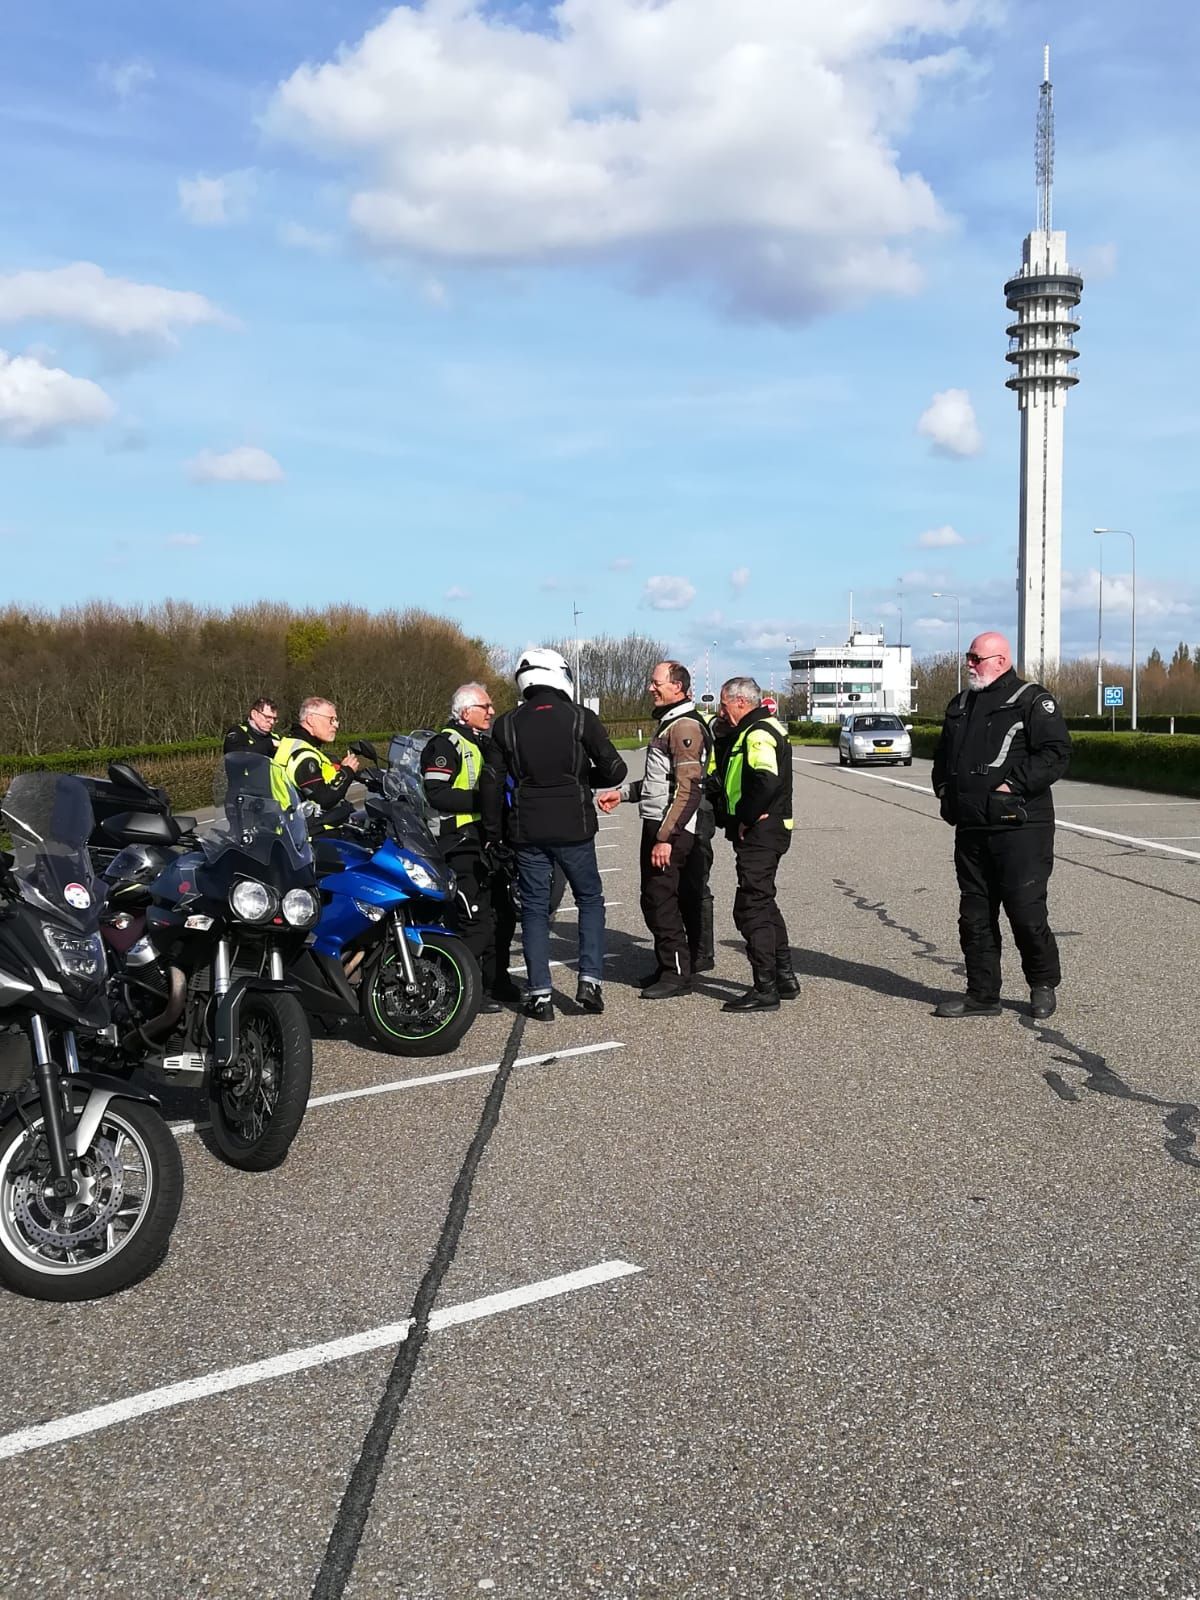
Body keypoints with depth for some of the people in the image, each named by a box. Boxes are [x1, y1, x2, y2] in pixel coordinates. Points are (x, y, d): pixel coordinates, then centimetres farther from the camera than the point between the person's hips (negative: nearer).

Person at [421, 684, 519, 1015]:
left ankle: (496, 981, 28)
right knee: (475, 919, -10)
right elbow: (437, 795, -21)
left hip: (488, 841, 10)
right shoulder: (446, 744, -10)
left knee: (502, 913, 15)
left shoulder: (485, 743, 19)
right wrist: (481, 799, -23)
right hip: (462, 844, -10)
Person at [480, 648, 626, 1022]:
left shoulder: (507, 725, 2)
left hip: (526, 832, 2)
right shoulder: (582, 719, -4)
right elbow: (614, 770, -6)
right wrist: (603, 784, 17)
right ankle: (590, 980, 6)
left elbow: (491, 781, 2)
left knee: (534, 908, 9)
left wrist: (493, 833, 12)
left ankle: (540, 994, 7)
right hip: (574, 829, -1)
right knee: (590, 900, 16)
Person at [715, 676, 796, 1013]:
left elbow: (766, 780, -30)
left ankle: (765, 990, -3)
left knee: (751, 908, -7)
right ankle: (784, 978, 27)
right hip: (765, 832, 11)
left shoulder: (758, 734, -16)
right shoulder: (753, 731, 18)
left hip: (759, 834, -11)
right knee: (763, 904, 19)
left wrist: (745, 818, -20)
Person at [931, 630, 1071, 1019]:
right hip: (970, 828, 7)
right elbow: (942, 755, 29)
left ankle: (1043, 985, 17)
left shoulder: (1033, 701, -4)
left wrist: (1014, 784, -18)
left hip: (1019, 827, -7)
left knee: (1025, 911, -4)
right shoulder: (960, 705, 18)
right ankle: (982, 994, 18)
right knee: (975, 915, 9)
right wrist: (944, 789, 13)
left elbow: (1056, 753, -13)